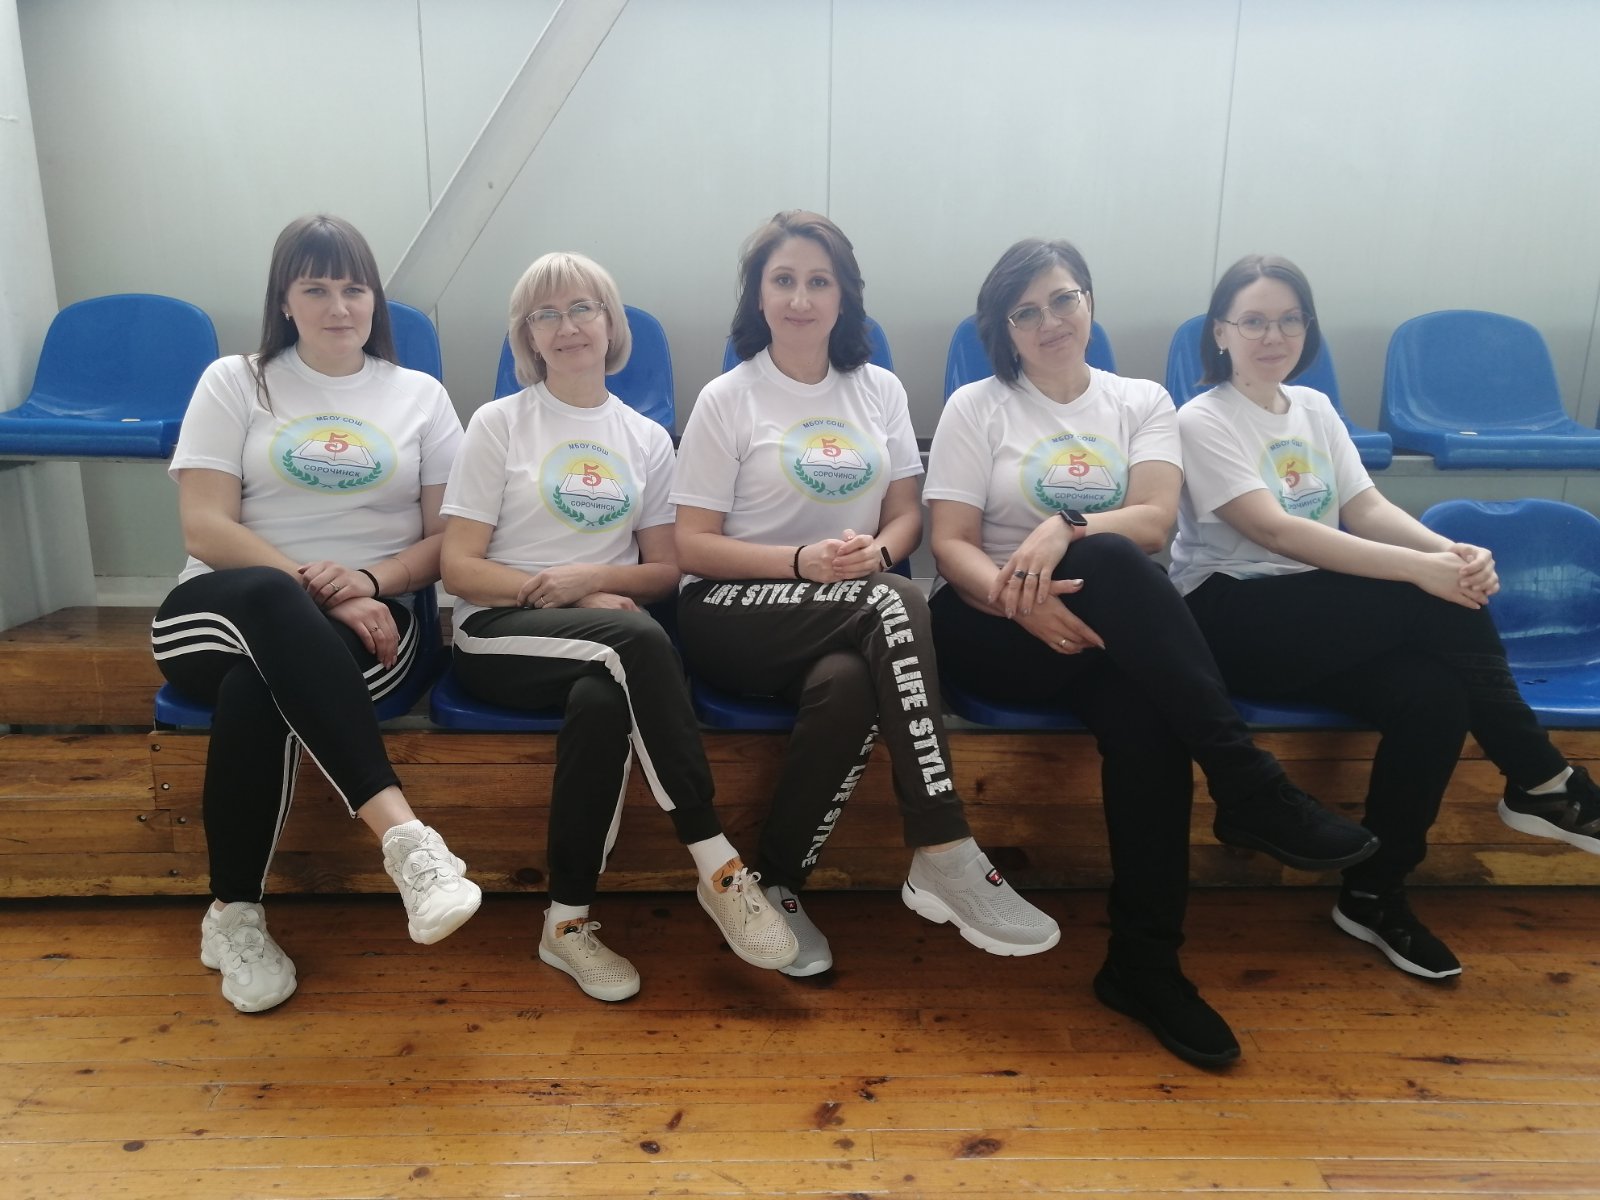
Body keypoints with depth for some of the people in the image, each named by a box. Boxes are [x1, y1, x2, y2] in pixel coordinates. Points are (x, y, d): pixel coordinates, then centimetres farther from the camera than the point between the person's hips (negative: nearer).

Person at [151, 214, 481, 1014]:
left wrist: (368, 580, -14)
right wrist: (319, 591, -17)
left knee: (258, 684, -36)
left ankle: (234, 915, -21)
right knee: (269, 598, -39)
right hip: (221, 614, 0)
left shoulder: (420, 396, 12)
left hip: (370, 621, 0)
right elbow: (204, 529, -2)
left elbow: (448, 540, 6)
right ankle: (404, 836, -47)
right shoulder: (234, 383, 10)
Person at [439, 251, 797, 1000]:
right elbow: (459, 568, 0)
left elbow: (664, 570, 11)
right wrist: (555, 593, -14)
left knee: (602, 702, -37)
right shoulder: (498, 424, 6)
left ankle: (568, 921, -24)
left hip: (605, 644, 2)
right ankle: (715, 864, -30)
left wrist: (592, 577, -10)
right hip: (500, 637, -2)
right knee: (640, 639, -35)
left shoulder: (647, 439, 13)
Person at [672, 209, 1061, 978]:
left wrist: (875, 552, -14)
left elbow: (907, 515, 11)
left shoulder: (879, 391, 13)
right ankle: (945, 856, -32)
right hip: (733, 614, -3)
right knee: (895, 603, -33)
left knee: (848, 685, -36)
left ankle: (777, 886, -19)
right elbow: (692, 547, -3)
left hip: (851, 619, 3)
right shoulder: (726, 400, 2)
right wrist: (802, 561, -19)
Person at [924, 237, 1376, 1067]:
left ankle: (1145, 964, -23)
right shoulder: (975, 408, 6)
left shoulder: (1142, 402, 13)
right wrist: (1022, 599, -25)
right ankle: (1250, 790, -32)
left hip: (1109, 629, 2)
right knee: (1112, 563, -34)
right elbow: (950, 544, -5)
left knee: (1144, 709, -34)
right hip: (990, 628, -2)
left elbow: (1154, 521, -5)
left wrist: (1065, 527, -25)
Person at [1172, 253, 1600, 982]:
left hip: (1316, 618, 7)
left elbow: (1367, 508, 3)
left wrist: (1451, 550, -18)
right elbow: (1276, 531, -21)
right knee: (1438, 603, -23)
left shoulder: (1314, 408, 14)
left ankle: (1374, 894, -8)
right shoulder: (1203, 421, -9)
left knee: (1435, 692, -23)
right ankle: (1541, 781, -5)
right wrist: (1420, 567, -28)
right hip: (1230, 621, -7)